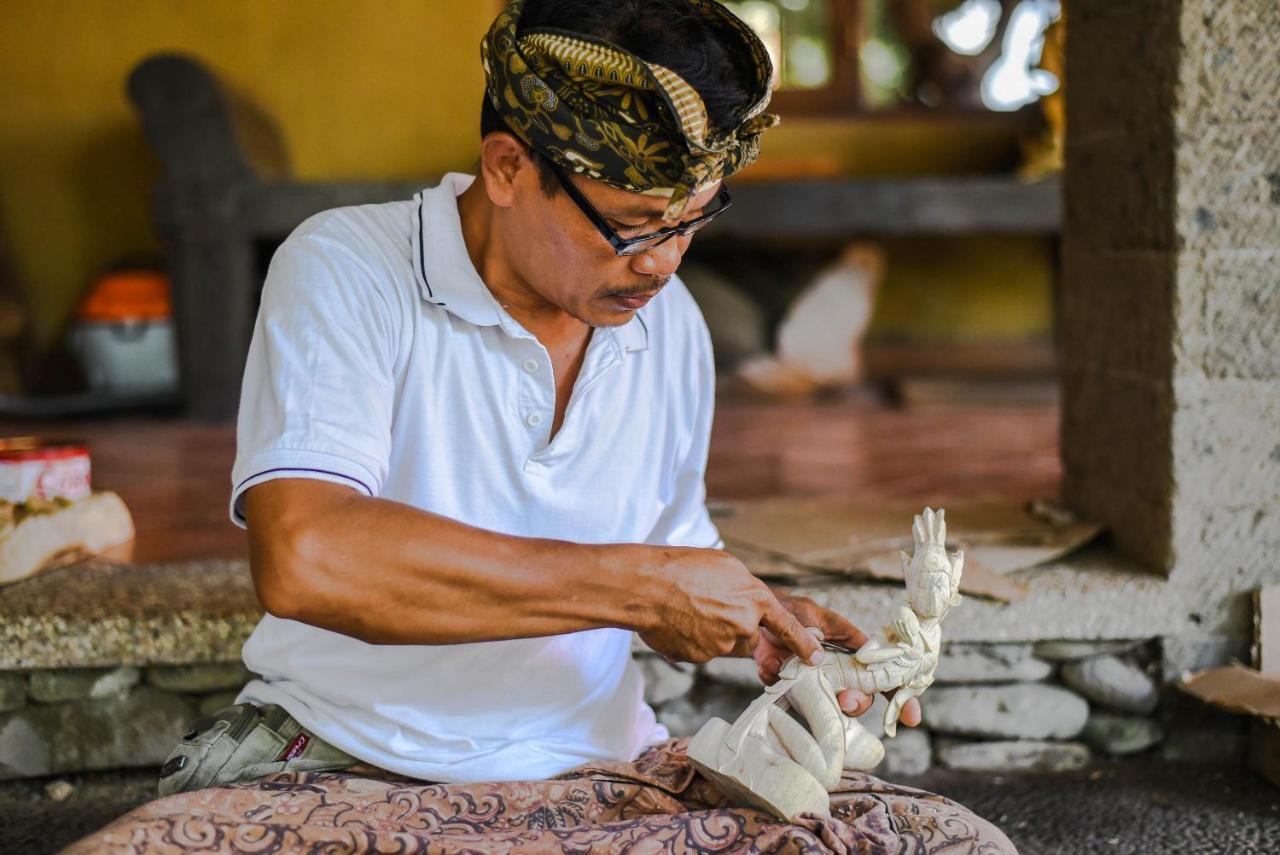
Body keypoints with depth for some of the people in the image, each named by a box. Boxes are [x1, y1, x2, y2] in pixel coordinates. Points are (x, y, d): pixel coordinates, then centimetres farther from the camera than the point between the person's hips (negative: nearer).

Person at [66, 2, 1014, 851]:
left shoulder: (670, 325, 9)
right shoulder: (347, 272, -10)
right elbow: (304, 558, -28)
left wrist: (758, 624, 0)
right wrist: (639, 586, -23)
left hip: (605, 773, 5)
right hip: (346, 774, -4)